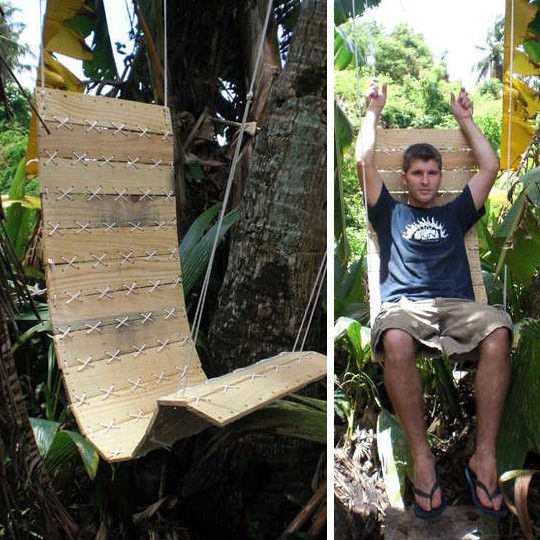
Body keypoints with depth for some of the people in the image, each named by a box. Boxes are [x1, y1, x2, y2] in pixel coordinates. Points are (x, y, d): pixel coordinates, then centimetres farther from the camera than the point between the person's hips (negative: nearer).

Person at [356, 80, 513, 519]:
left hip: (458, 306, 2)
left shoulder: (455, 213, 32)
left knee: (499, 332, -35)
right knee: (395, 341, -40)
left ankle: (485, 458, -29)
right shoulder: (390, 213, 27)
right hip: (405, 305, -2)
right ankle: (422, 457, -28)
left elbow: (491, 166, 28)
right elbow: (364, 161, 18)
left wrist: (464, 118, 37)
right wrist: (373, 113, 30)